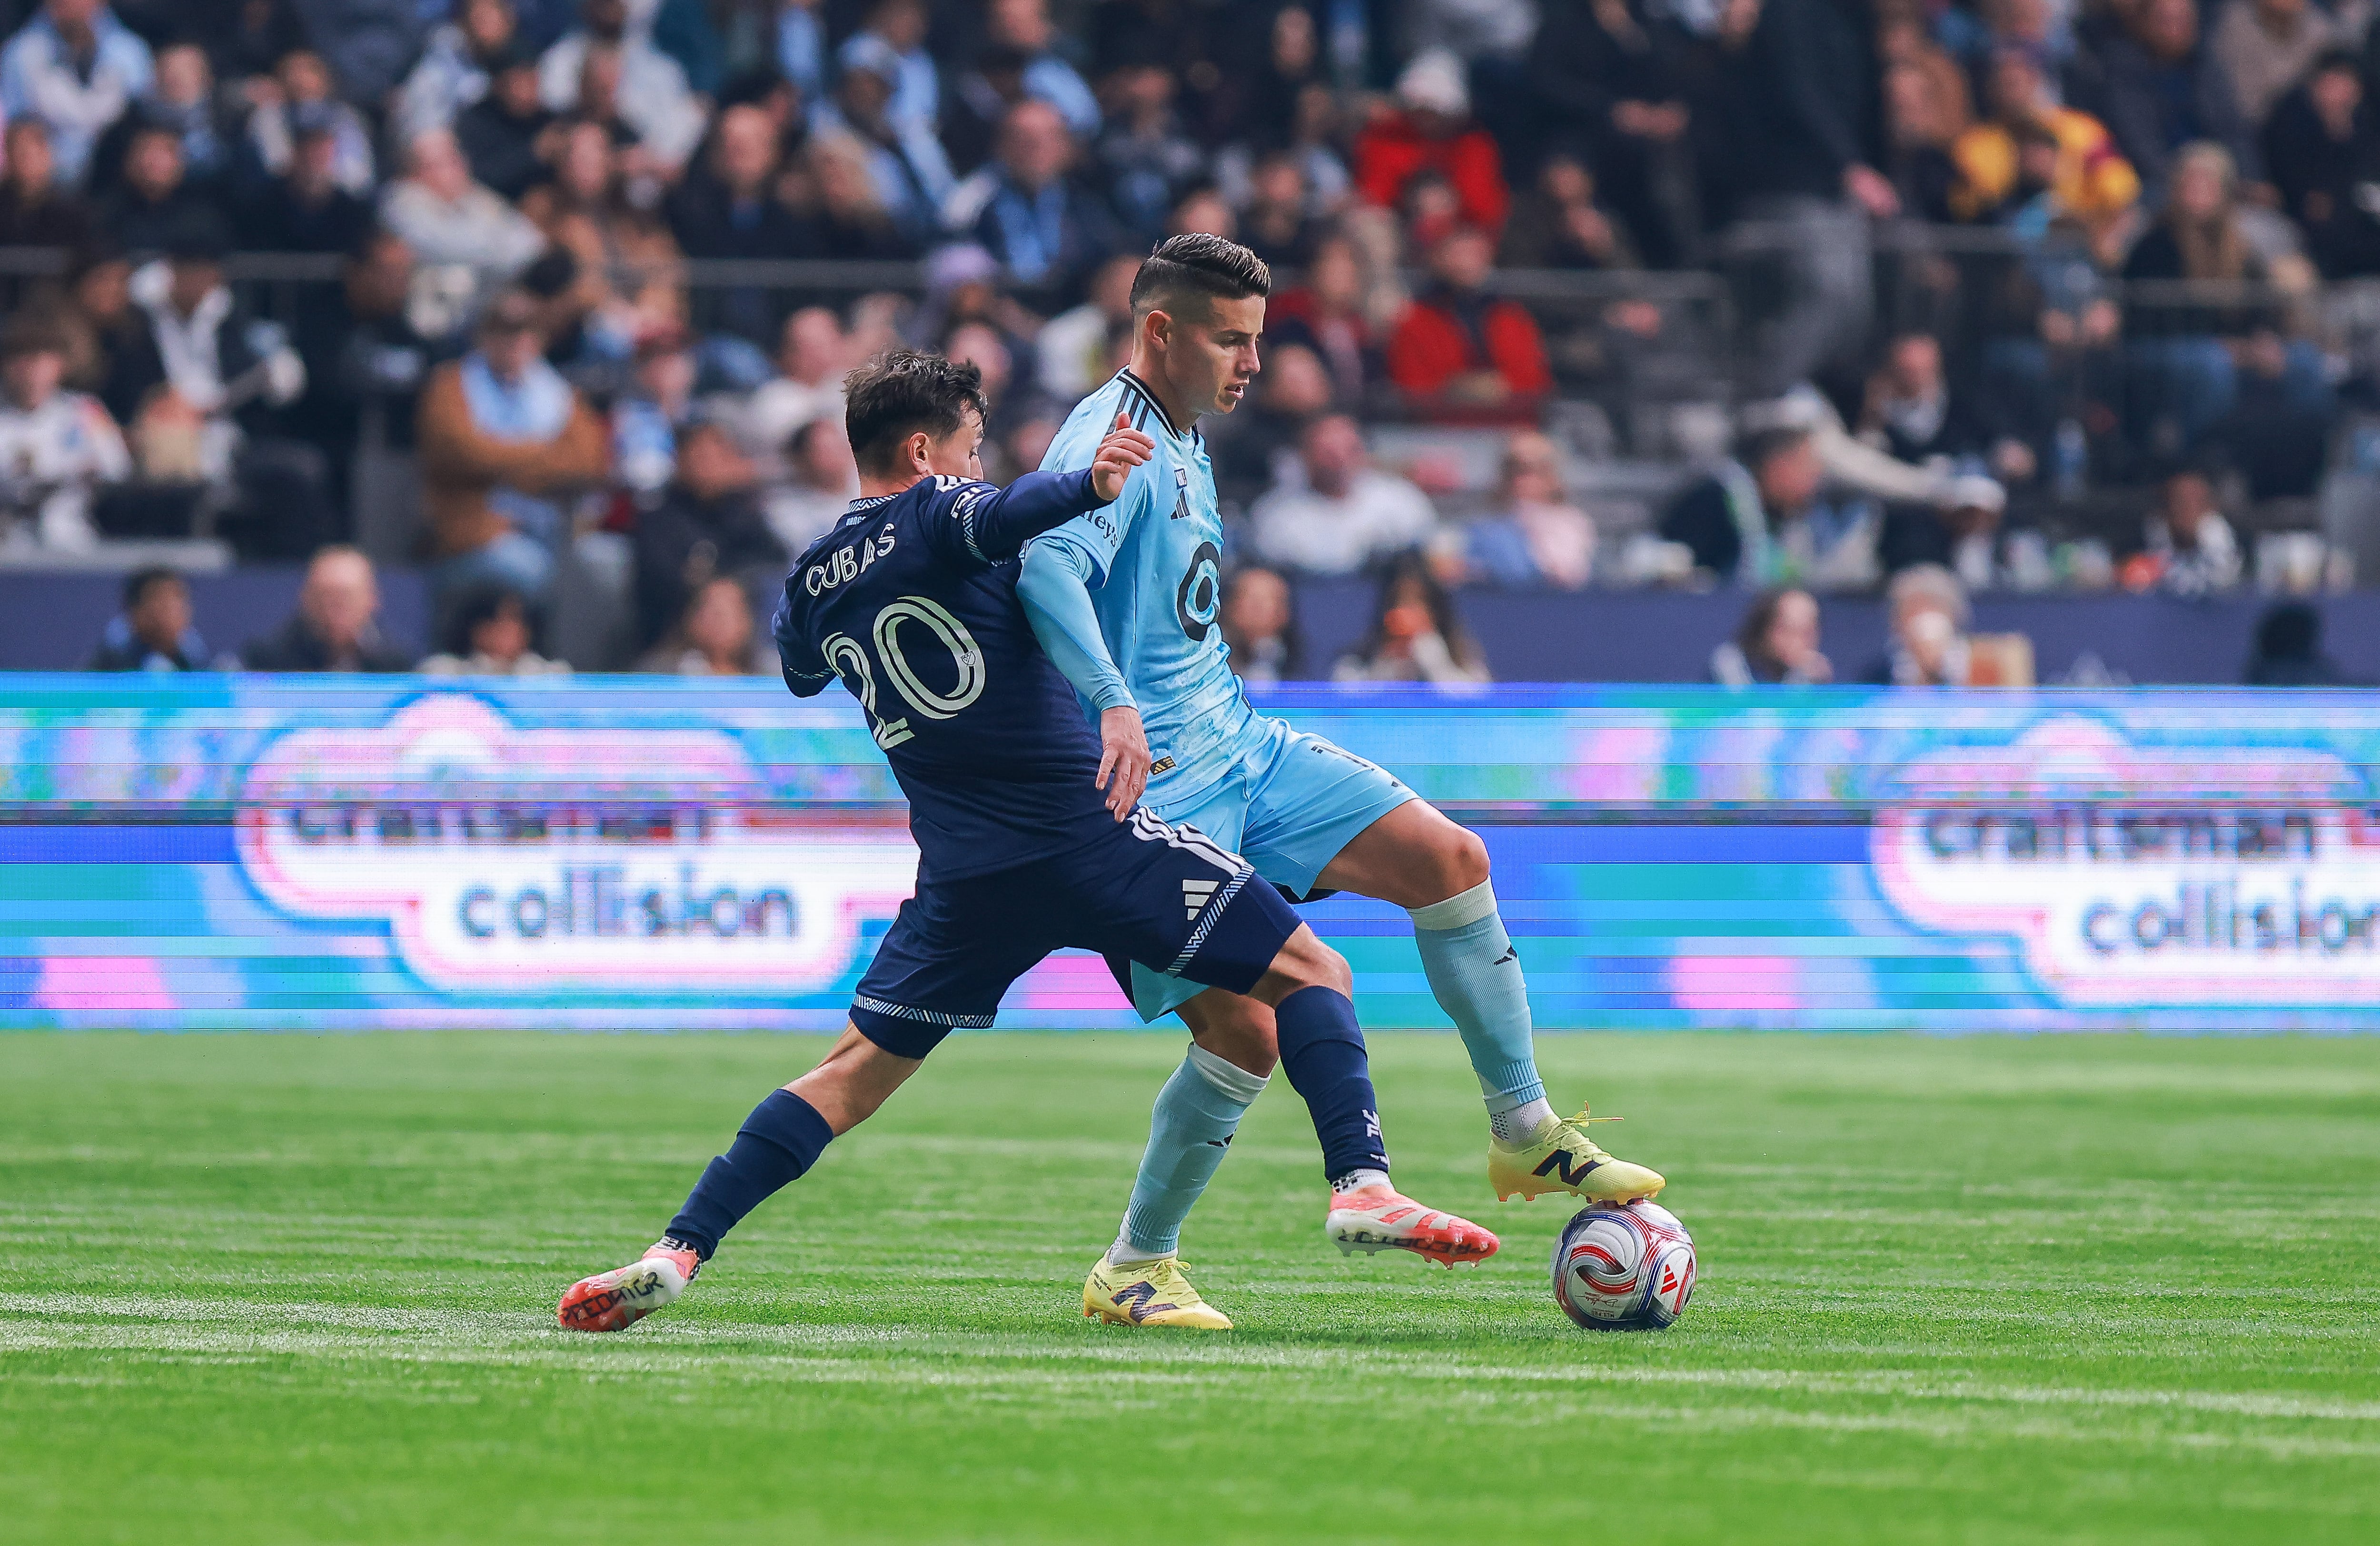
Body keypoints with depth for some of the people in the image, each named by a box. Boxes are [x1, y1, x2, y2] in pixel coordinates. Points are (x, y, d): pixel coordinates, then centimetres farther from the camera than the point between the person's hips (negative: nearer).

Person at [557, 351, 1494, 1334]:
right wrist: (1088, 487, -45)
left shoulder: (810, 586, 14)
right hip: (1091, 834, -5)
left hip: (964, 874, 5)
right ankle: (1360, 1184, -18)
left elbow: (800, 671, 36)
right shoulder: (935, 513, -2)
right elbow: (1002, 516, -28)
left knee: (853, 1073, 15)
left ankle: (677, 1253, 5)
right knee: (1309, 976, 0)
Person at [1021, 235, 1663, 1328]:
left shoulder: (1185, 439, 14)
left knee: (1449, 859, -3)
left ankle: (1525, 1133, 6)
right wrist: (1112, 706, -50)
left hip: (1241, 748, 9)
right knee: (1245, 1028, -12)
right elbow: (1047, 566, -37)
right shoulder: (1112, 442, -17)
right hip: (1154, 786, -9)